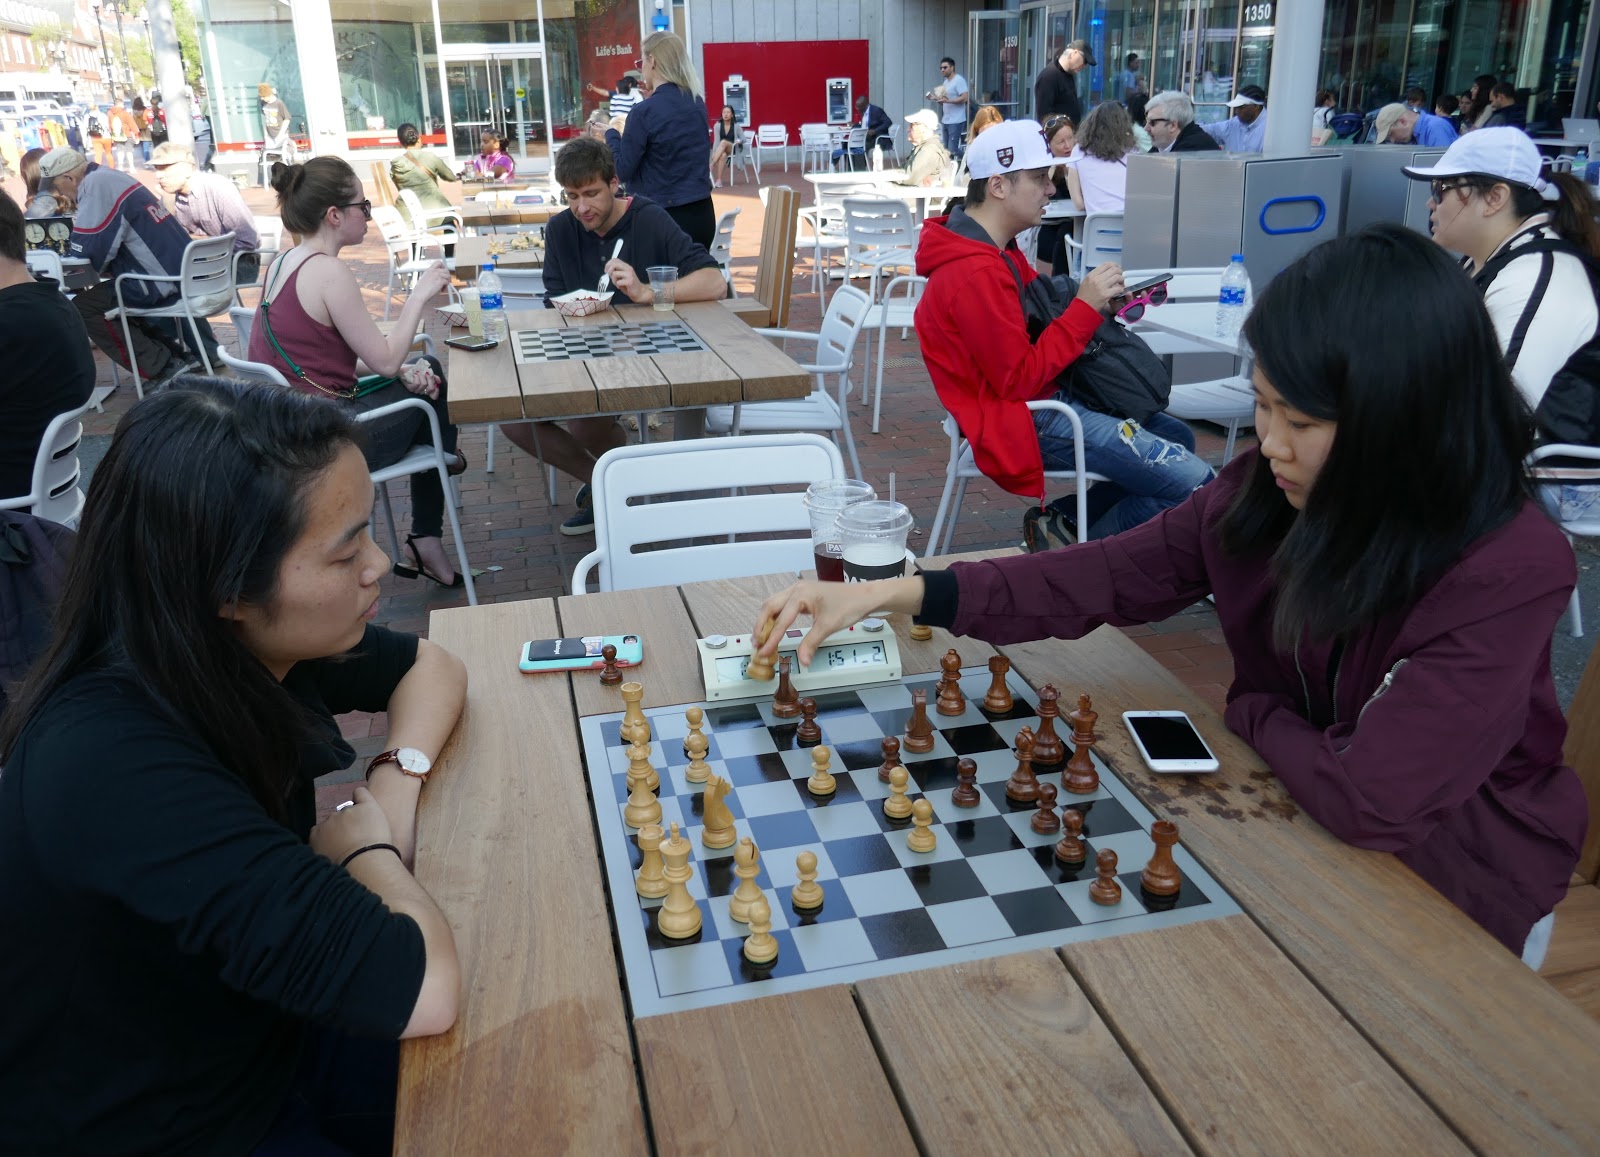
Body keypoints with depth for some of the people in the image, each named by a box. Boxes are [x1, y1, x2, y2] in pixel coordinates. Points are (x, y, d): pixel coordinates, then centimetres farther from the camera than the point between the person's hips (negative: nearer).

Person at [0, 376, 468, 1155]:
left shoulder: (237, 642, -13)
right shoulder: (114, 767, -35)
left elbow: (430, 667, 6)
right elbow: (421, 990, -39)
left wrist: (399, 775, -13)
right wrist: (367, 842, -20)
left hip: (251, 1031, 6)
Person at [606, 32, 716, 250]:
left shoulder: (645, 112, -14)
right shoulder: (697, 103, 5)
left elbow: (622, 171, -9)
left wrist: (612, 134, 6)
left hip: (665, 218, -6)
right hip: (702, 214, 6)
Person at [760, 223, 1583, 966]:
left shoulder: (1509, 574, -29)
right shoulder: (1263, 491, -13)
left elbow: (1369, 800, -33)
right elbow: (1107, 576, -9)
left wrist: (1251, 711, -13)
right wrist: (894, 593, -16)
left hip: (1449, 894, -4)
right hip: (1292, 812, 4)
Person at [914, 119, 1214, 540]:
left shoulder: (995, 249, 9)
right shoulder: (975, 273, -23)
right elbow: (1019, 381, -23)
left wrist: (1099, 304, -3)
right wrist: (1085, 308, -19)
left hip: (1043, 399, 11)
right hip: (1024, 420, -11)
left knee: (1177, 437, 19)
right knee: (1195, 482, -14)